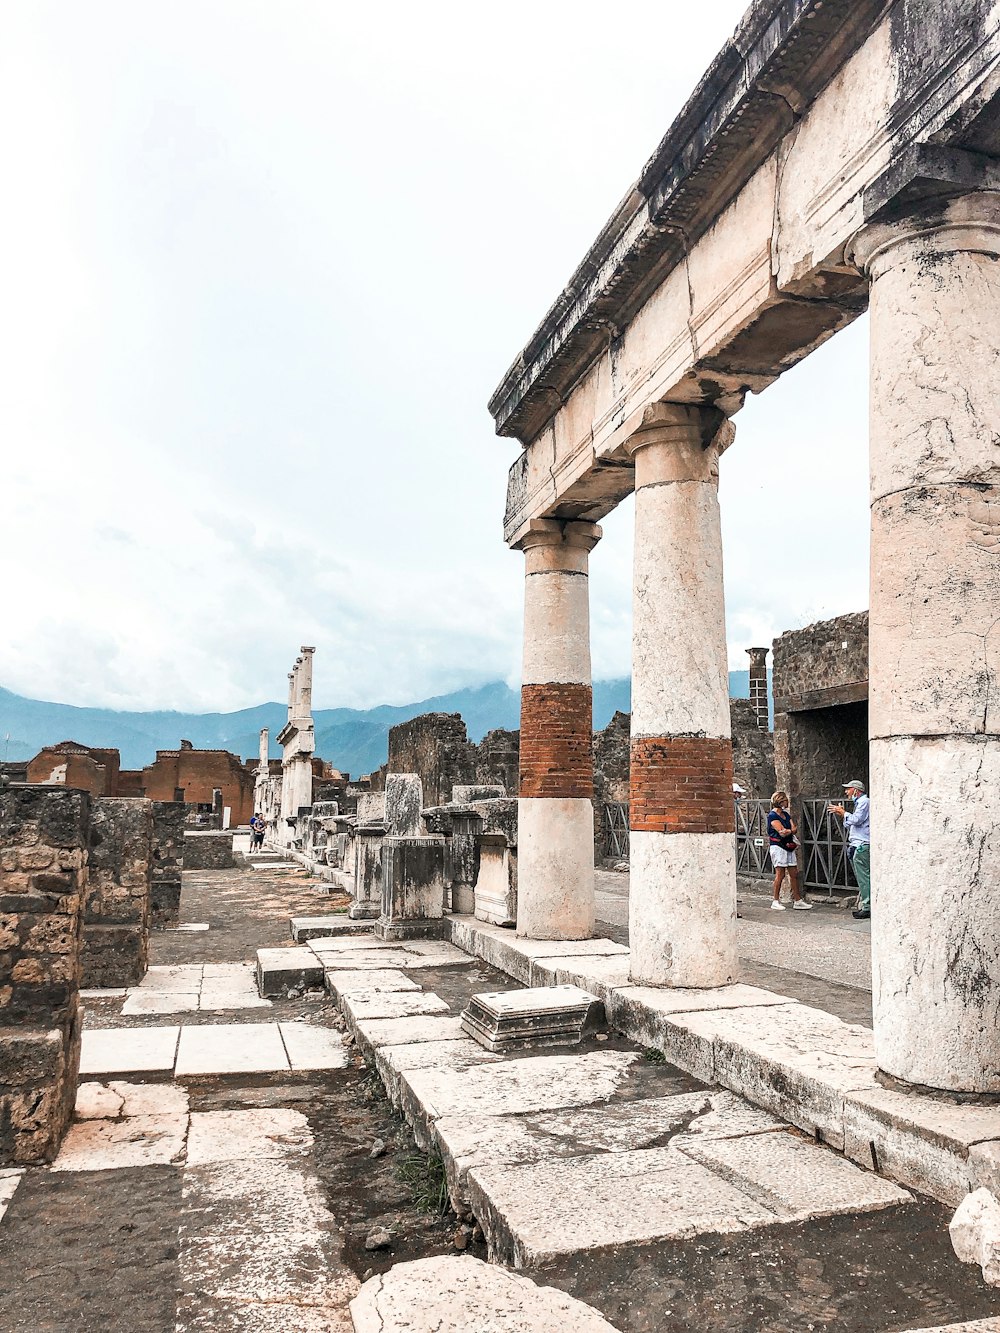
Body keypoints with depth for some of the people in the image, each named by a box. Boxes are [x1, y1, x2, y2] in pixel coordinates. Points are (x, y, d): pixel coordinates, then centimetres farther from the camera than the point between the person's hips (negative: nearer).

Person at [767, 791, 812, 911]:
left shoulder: (786, 814, 16)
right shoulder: (772, 816, -9)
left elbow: (795, 829, 3)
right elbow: (782, 832, -18)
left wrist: (788, 831, -15)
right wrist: (791, 830, -6)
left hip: (789, 847, 8)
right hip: (778, 846, -8)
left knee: (794, 874, 7)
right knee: (780, 874, -7)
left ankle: (797, 900, 12)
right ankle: (776, 901, 0)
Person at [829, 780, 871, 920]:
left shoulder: (864, 802, -6)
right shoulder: (859, 803, 24)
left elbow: (856, 819, -19)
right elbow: (851, 825, 26)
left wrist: (843, 812, -6)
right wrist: (843, 814, 15)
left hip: (862, 845, -10)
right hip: (857, 845, 10)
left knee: (864, 878, -11)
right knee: (861, 878, 10)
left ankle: (867, 907, -11)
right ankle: (863, 905, 12)